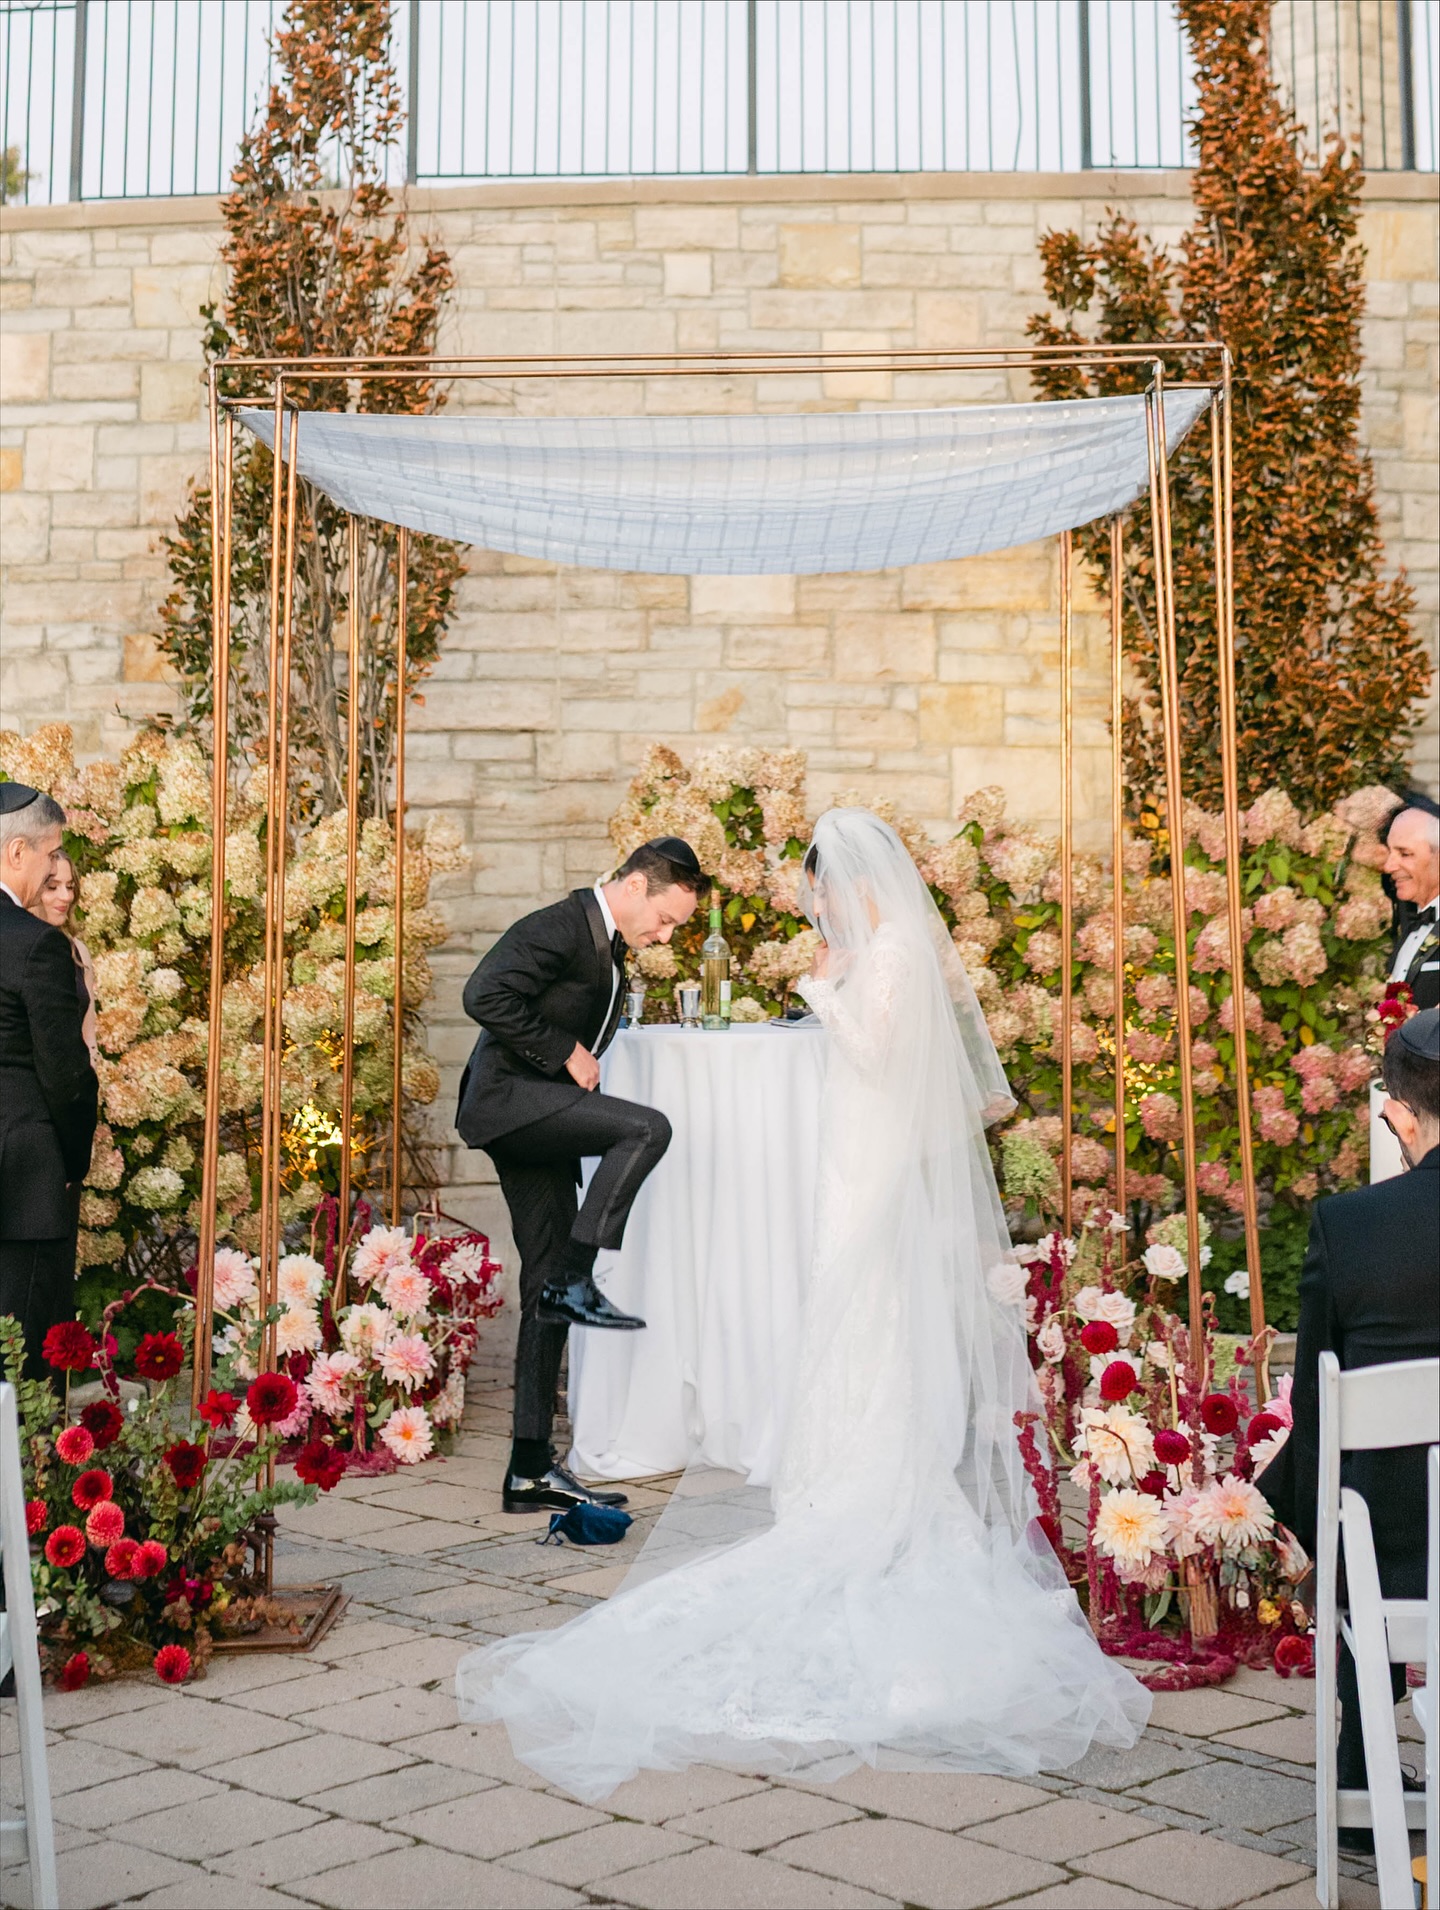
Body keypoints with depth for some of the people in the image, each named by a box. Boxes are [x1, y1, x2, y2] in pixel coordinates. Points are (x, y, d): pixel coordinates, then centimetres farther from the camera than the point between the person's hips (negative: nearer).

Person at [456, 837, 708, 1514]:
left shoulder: (609, 946, 17)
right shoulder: (558, 927, -12)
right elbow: (485, 996, -24)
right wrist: (566, 1054, -19)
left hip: (542, 1125, 9)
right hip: (508, 1097, -9)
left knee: (547, 1291, 6)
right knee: (647, 1127, -26)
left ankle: (531, 1469, 9)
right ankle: (576, 1282, -17)